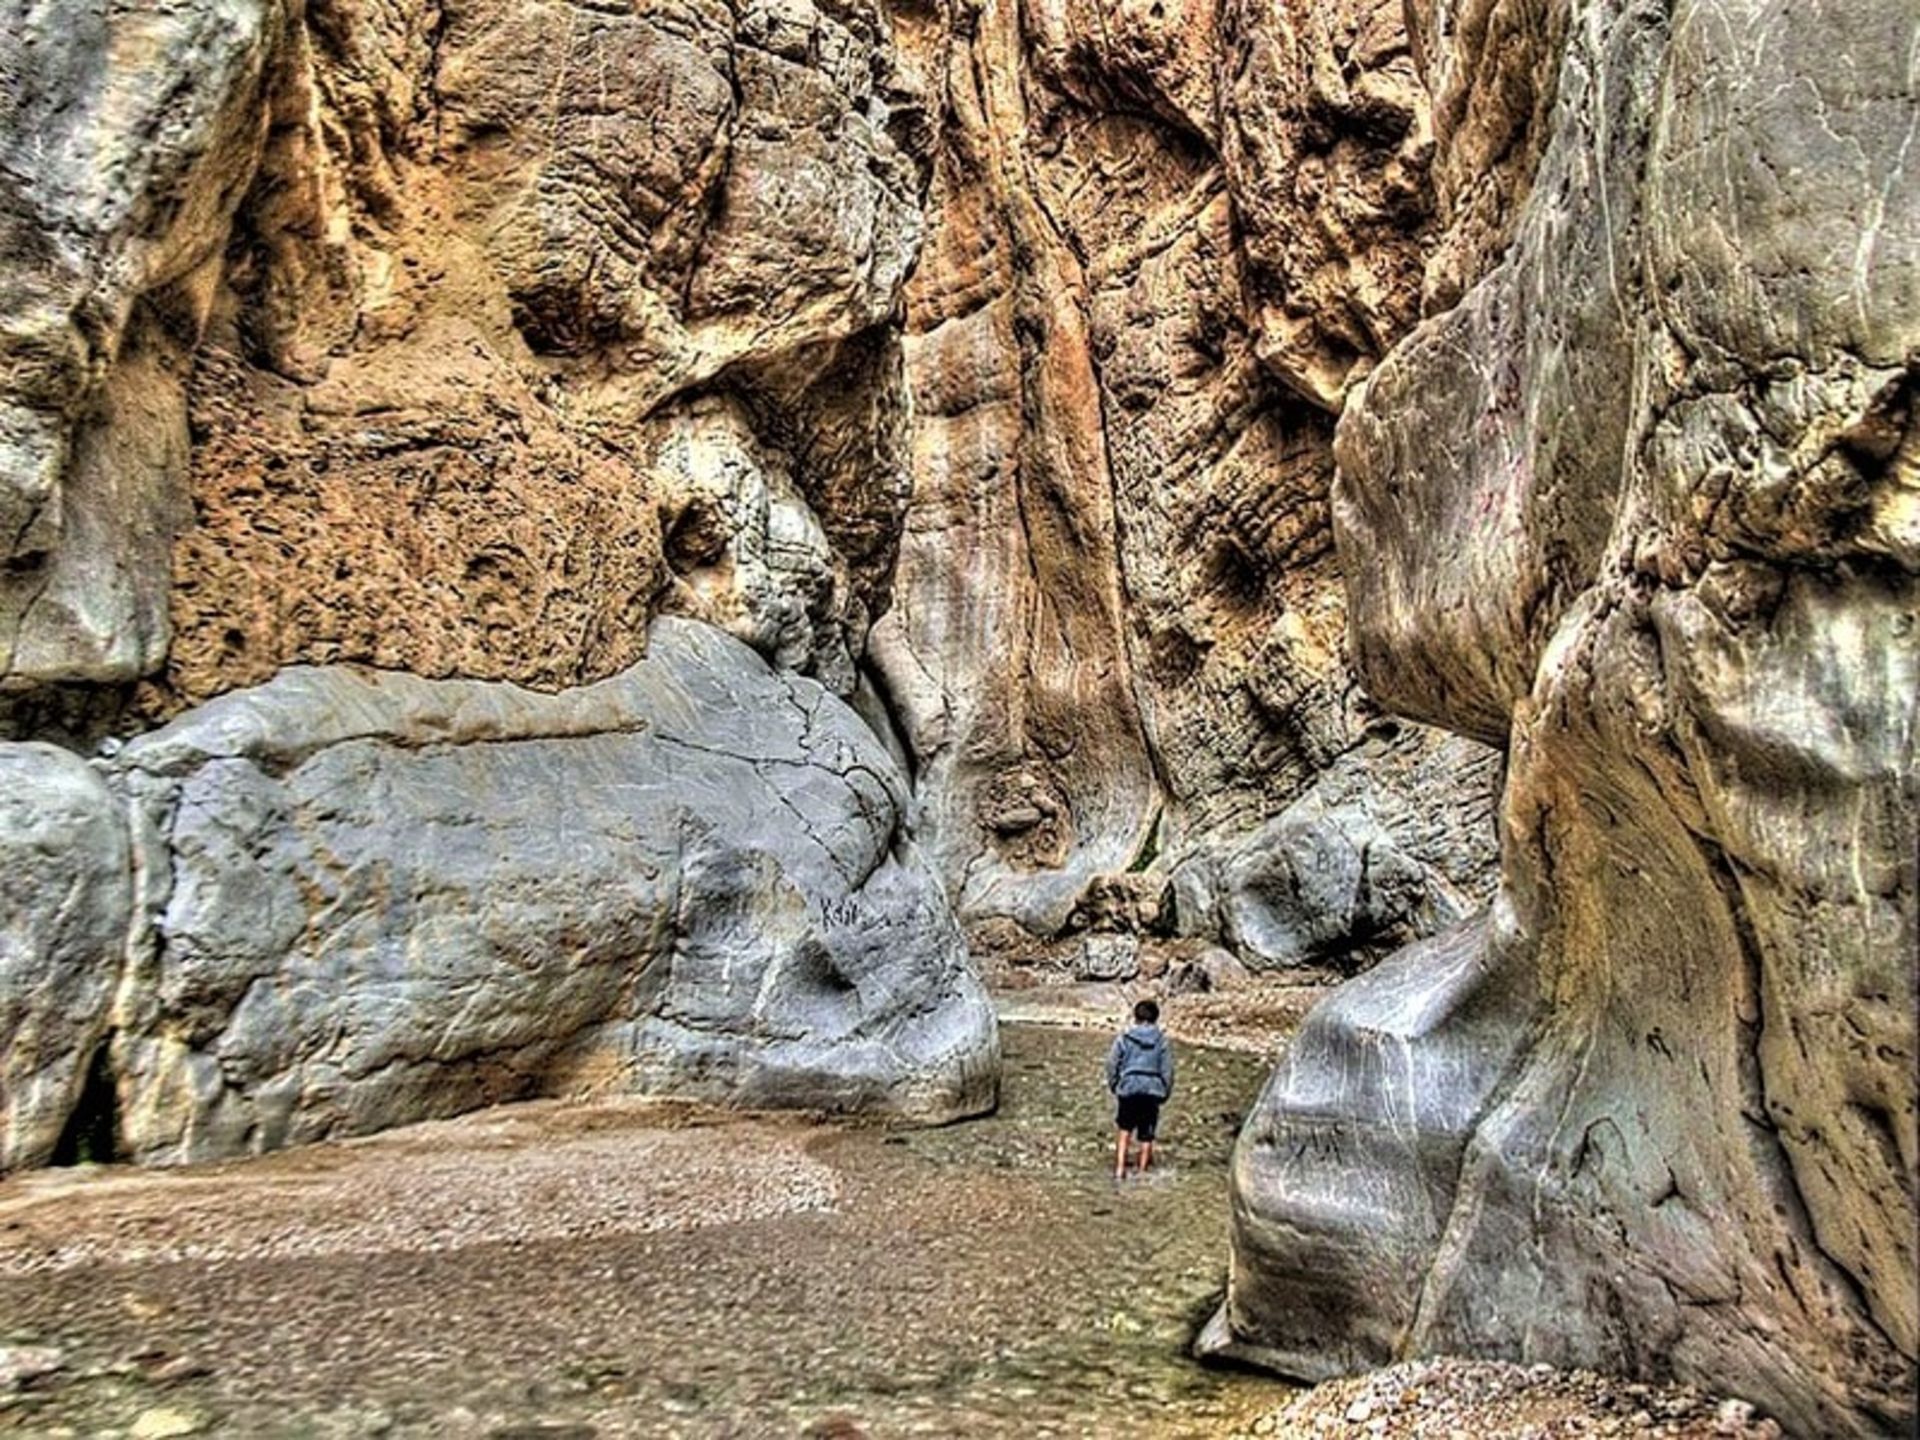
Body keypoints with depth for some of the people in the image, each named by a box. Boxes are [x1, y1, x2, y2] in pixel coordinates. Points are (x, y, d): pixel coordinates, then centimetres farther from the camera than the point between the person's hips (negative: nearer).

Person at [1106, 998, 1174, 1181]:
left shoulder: (1124, 1038, -2)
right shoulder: (1161, 1041, 1)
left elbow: (1112, 1064, 0)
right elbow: (1168, 1071, 3)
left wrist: (1114, 1085, 14)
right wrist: (1165, 1093, 14)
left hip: (1129, 1089, 0)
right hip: (1153, 1090, 1)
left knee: (1124, 1129, 12)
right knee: (1146, 1134, 10)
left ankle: (1120, 1168, 3)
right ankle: (1142, 1171, 15)